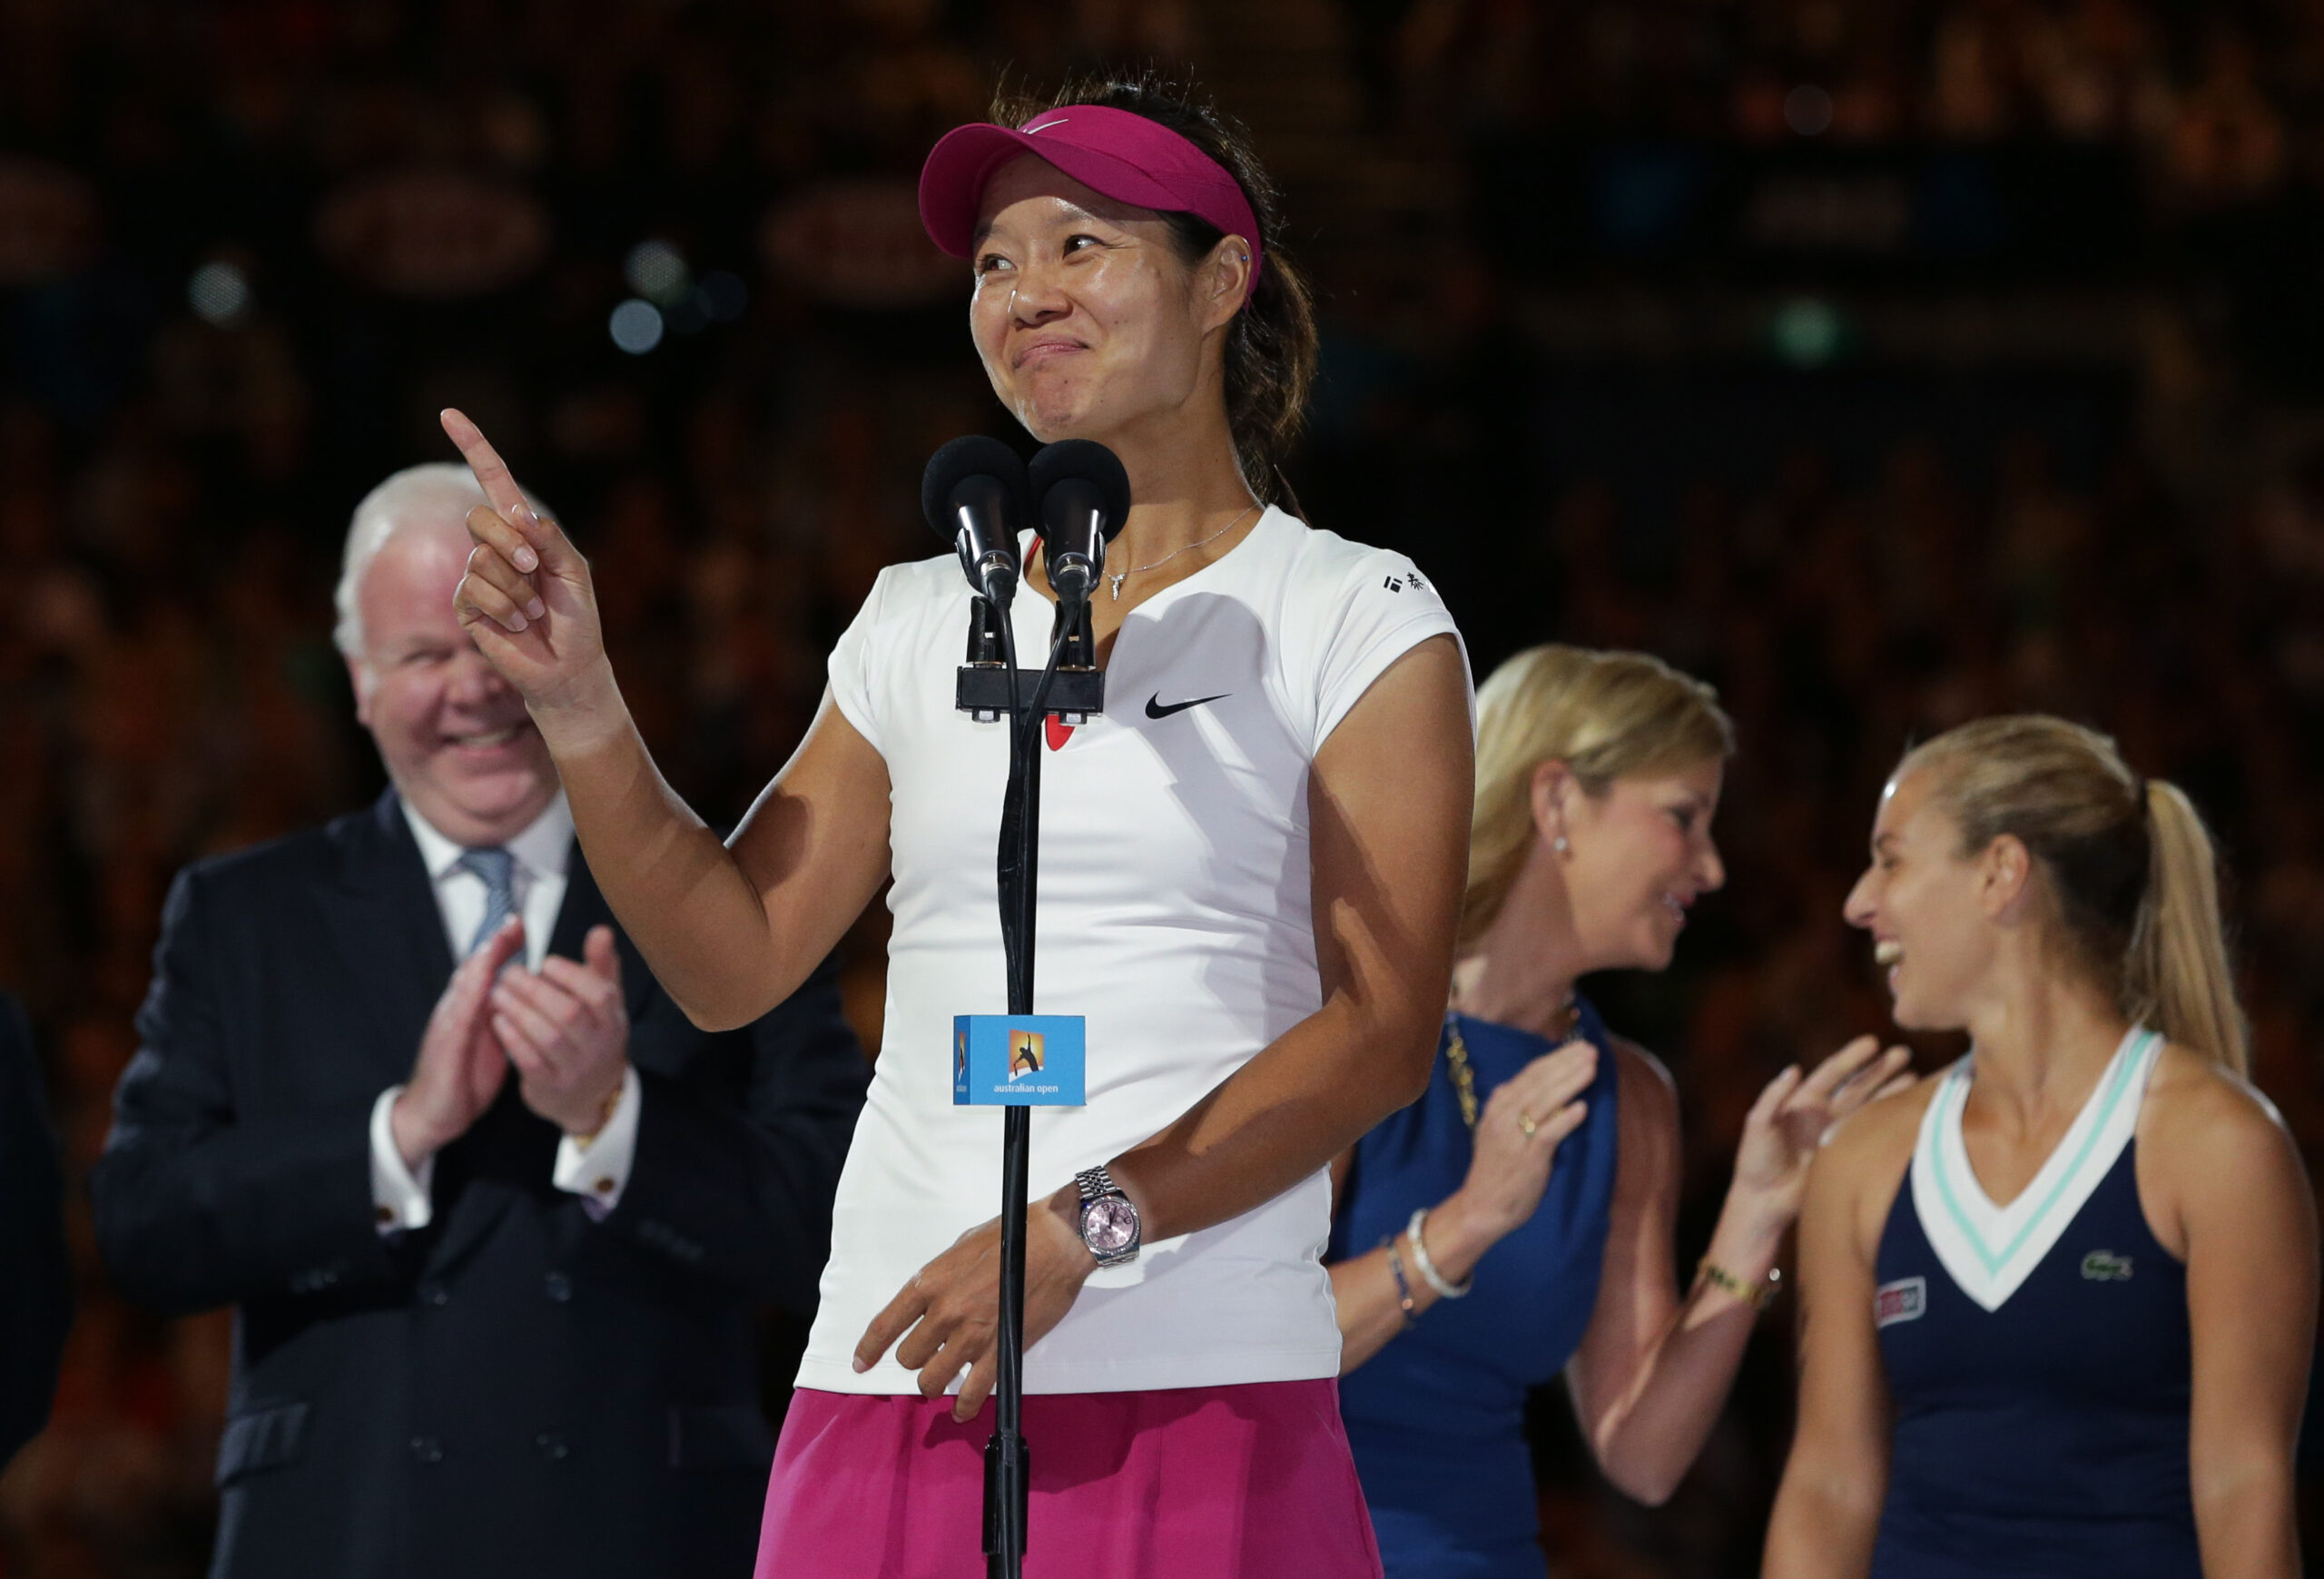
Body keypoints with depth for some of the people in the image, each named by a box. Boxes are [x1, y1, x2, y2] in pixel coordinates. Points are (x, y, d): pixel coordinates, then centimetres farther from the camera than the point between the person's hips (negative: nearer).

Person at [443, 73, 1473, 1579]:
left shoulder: (1356, 620, 2)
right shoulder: (922, 622, 17)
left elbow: (1381, 1031, -7)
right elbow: (735, 958, 13)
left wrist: (1079, 1231, -16)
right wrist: (578, 703, 0)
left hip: (1200, 1396, -4)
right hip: (892, 1384, 4)